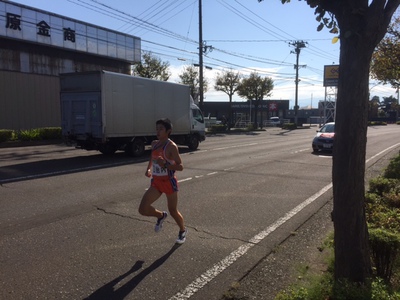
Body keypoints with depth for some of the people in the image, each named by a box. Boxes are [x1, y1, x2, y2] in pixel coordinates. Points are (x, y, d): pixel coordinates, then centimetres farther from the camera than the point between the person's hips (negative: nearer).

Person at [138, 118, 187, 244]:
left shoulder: (171, 146, -16)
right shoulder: (154, 144, 4)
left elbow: (180, 166, -19)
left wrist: (165, 165, -31)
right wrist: (149, 169, 8)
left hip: (169, 182, -6)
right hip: (156, 182, 6)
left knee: (173, 211, 9)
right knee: (143, 209, -5)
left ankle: (183, 231, 39)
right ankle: (161, 216, 27)